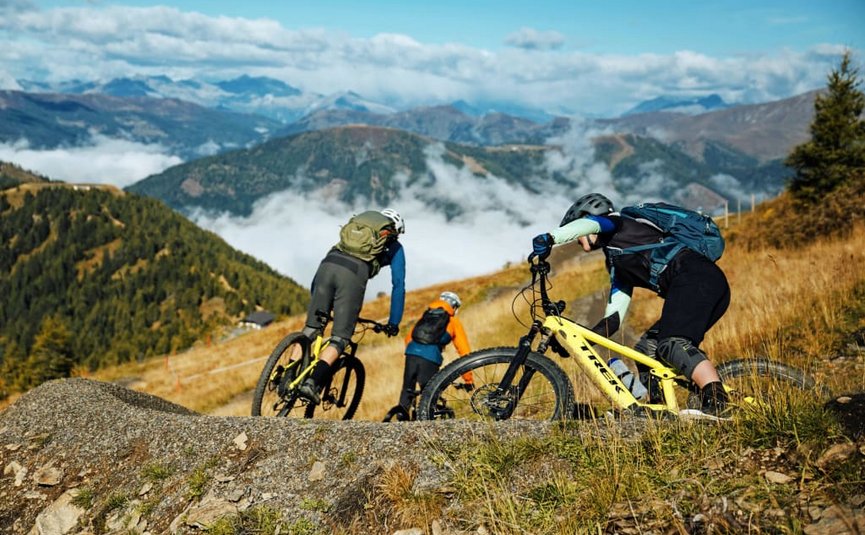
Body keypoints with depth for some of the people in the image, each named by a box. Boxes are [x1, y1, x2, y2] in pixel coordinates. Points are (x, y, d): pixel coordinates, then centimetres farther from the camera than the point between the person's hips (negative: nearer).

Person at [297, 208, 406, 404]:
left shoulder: (356, 226, 38)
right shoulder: (394, 247, 27)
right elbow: (398, 285, 22)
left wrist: (315, 299, 43)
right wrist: (393, 322, 28)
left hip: (328, 263, 4)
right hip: (354, 273, -4)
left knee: (311, 329, 11)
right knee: (340, 339, -1)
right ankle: (311, 382, -18)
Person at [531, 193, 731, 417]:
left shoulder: (617, 225, 11)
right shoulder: (617, 261, 33)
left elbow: (588, 224, -15)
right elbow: (613, 318, 26)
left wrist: (550, 238, -28)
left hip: (696, 275, -9)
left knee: (672, 344, -25)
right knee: (646, 349, 6)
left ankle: (717, 399, -38)